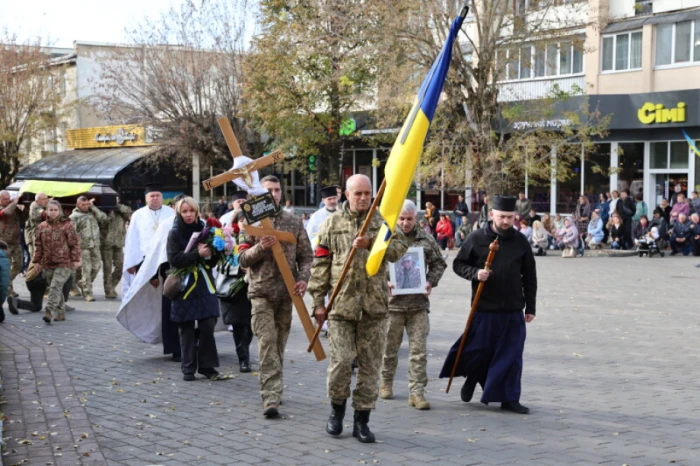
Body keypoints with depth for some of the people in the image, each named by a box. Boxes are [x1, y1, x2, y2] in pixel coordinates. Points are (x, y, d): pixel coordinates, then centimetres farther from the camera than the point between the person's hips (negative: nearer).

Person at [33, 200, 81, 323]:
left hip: (64, 264, -5)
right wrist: (37, 261, 10)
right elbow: (38, 245, 13)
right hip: (48, 264, 5)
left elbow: (75, 243, -3)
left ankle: (50, 312, -21)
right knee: (55, 289, 11)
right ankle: (60, 313, 19)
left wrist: (76, 259, -7)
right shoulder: (42, 227, 9)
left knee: (56, 287, -17)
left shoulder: (67, 225, -2)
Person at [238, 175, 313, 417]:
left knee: (279, 343, 11)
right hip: (261, 291, -3)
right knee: (266, 342, -10)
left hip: (287, 292, 3)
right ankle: (271, 397, -14)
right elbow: (243, 259, 0)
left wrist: (303, 278, -9)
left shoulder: (294, 221, 8)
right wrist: (260, 247, -19)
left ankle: (271, 391, 25)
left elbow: (306, 255, 8)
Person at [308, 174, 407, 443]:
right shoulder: (333, 224, 6)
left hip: (374, 306, 1)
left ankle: (362, 420, 17)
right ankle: (336, 410, 18)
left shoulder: (382, 222, 7)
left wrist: (371, 242, -23)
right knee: (340, 361, -7)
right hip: (340, 304, -1)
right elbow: (320, 264, 5)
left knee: (370, 365, 5)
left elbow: (400, 248, -8)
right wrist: (318, 301, 1)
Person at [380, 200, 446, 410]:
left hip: (419, 303, 1)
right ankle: (386, 382, 31)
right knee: (390, 346, 12)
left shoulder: (426, 240, 6)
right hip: (392, 301, -1)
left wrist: (431, 282, -2)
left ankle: (417, 391, 3)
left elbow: (439, 264, 15)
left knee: (419, 349, -2)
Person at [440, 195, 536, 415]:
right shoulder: (477, 238, -3)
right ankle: (472, 379, 35)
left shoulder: (521, 242, 4)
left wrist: (530, 307, 9)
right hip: (484, 308, -2)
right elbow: (458, 264, 4)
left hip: (513, 310, 2)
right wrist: (475, 273, -16)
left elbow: (530, 277, 10)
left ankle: (509, 398, 11)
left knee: (512, 355, 2)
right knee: (479, 349, 6)